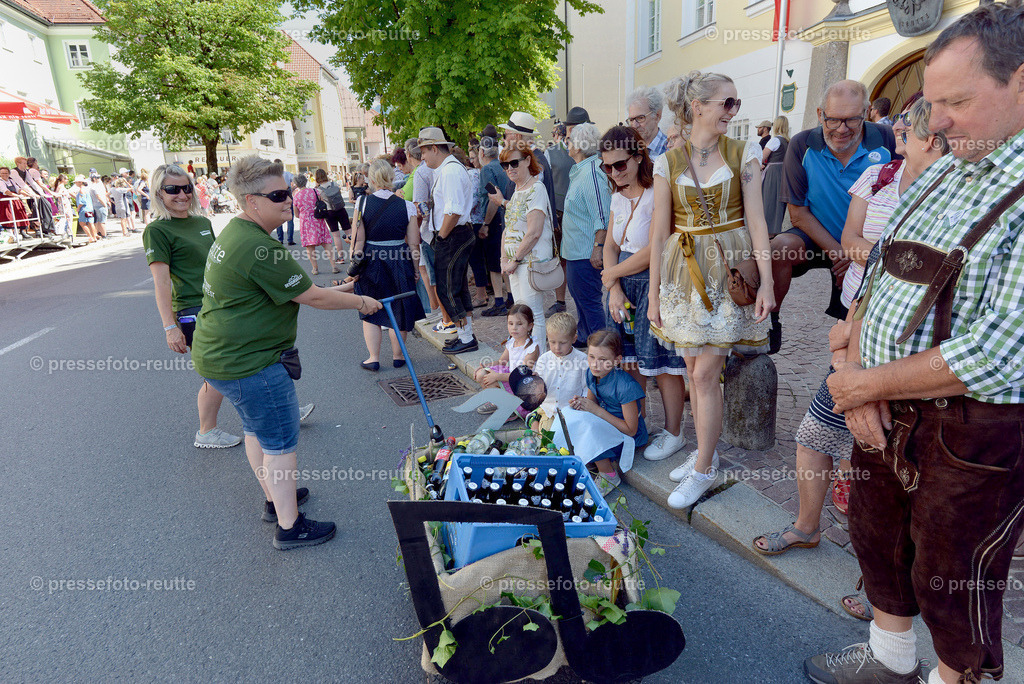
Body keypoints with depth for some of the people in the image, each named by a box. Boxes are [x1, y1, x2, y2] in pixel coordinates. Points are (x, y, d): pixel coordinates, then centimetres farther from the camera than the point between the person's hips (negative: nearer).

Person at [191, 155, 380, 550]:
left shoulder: (234, 233, 10)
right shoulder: (260, 248, -25)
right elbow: (311, 297, -21)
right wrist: (361, 302, -8)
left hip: (220, 353, 11)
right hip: (248, 362, -11)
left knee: (256, 429, 24)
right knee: (281, 442, 1)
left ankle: (275, 499, 42)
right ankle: (290, 527, 15)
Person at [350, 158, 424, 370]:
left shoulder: (363, 202, -7)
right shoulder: (406, 206, -5)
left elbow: (358, 240, -7)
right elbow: (414, 244, -4)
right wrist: (415, 270, 7)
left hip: (371, 261, 0)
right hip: (399, 261, 0)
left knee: (371, 312, 13)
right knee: (398, 309, 13)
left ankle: (373, 358, 17)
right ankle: (397, 356, 23)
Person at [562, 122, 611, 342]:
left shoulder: (591, 172, -19)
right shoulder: (579, 170, 14)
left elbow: (602, 216, -24)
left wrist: (598, 247, -25)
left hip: (586, 251, -11)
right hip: (574, 249, 11)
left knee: (589, 300, -4)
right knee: (578, 295, 20)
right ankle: (584, 337, 34)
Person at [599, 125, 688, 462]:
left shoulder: (657, 195, -17)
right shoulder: (618, 197, 9)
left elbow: (653, 252, -21)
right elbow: (610, 246, 10)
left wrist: (613, 274, -7)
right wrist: (615, 290, -4)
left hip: (655, 286, -7)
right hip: (624, 287, 8)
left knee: (663, 365, 4)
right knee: (630, 361, 14)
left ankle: (673, 433, 21)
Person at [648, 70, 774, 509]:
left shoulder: (744, 154, 2)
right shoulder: (668, 163, 3)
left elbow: (756, 220, -3)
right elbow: (660, 231, 3)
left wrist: (766, 281, -10)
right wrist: (653, 293, 1)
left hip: (729, 271, -2)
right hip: (683, 273, 2)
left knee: (705, 374, -4)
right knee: (694, 370, 10)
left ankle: (703, 470, 10)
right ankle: (706, 451, 29)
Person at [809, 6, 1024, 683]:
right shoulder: (934, 177, 7)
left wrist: (868, 383, -15)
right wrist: (857, 373, -7)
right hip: (885, 415, 8)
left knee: (951, 583, 14)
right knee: (879, 541, 24)